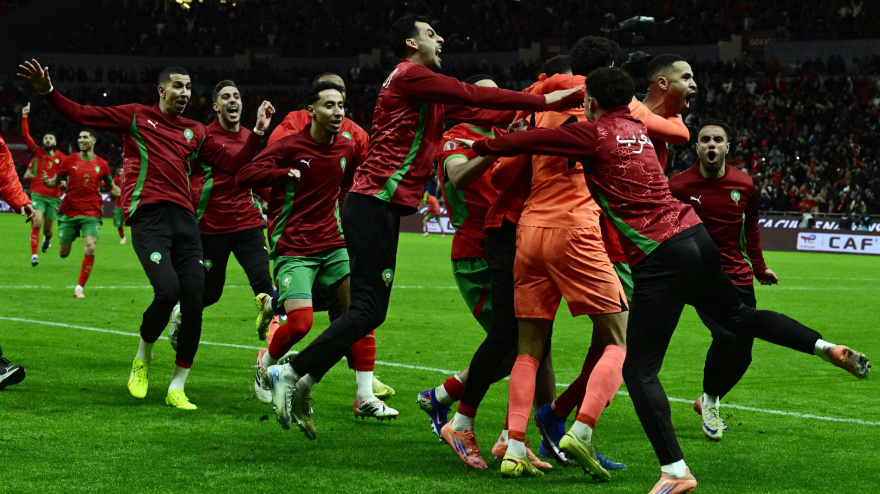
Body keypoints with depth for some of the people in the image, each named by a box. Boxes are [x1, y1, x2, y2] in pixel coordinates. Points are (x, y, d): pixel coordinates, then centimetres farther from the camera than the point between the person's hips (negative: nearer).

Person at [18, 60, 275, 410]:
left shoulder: (196, 132, 21)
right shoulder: (136, 116, 10)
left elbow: (233, 164, 21)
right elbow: (80, 114, 8)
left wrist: (257, 132, 10)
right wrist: (47, 91, -4)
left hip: (184, 217, 4)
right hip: (148, 215, -4)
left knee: (194, 302, -6)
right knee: (168, 291, -23)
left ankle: (177, 389, 6)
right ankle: (143, 359, 7)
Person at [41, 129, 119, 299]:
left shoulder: (101, 164, 2)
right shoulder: (69, 161, 0)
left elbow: (112, 187, 15)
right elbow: (55, 181, 5)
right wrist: (47, 182, -18)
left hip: (92, 214, -1)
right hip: (68, 212, 1)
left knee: (90, 249, -18)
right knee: (63, 253, 4)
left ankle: (79, 288, -7)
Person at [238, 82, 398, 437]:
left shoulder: (347, 148, 9)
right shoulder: (289, 147, -8)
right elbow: (244, 176, -17)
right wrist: (287, 173, -25)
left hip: (333, 246, 6)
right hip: (293, 250, -6)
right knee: (300, 322, -20)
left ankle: (365, 398, -1)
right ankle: (267, 366, 13)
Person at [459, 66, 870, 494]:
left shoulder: (594, 133, -4)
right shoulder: (637, 130, 17)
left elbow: (529, 141, -3)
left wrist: (480, 146, 13)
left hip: (660, 258, -8)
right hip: (695, 234, 8)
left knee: (639, 371, -5)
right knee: (737, 315, 31)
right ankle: (829, 348, 24)